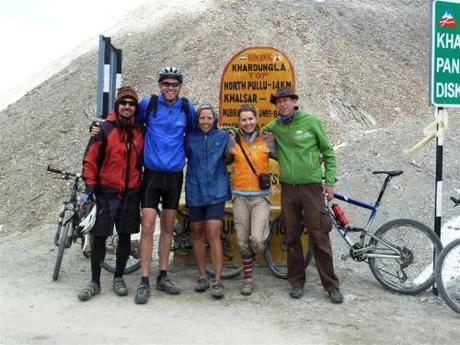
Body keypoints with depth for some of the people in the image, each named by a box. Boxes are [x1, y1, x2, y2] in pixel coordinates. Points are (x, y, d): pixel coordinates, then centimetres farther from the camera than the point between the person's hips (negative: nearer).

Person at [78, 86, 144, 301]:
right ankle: (94, 282, 14)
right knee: (99, 237, 2)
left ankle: (118, 278, 24)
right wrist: (89, 189, -10)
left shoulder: (139, 132, 6)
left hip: (131, 193, 3)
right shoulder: (105, 129, -5)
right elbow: (90, 160, -5)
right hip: (106, 192, -3)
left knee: (125, 236, 9)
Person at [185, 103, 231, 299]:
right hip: (195, 192, 2)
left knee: (213, 233, -9)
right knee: (197, 232, 8)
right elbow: (184, 157, 13)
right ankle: (202, 276, 20)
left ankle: (218, 281, -5)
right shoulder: (190, 138, 6)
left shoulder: (223, 136, 5)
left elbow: (229, 158, 16)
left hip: (216, 192, -2)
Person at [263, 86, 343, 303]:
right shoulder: (274, 127, 5)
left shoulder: (311, 122, -1)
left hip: (312, 187, -3)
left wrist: (330, 182, -2)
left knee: (319, 237, -2)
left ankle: (331, 286, 8)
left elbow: (328, 153, 3)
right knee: (292, 237, 9)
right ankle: (297, 282, 22)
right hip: (288, 188, 3)